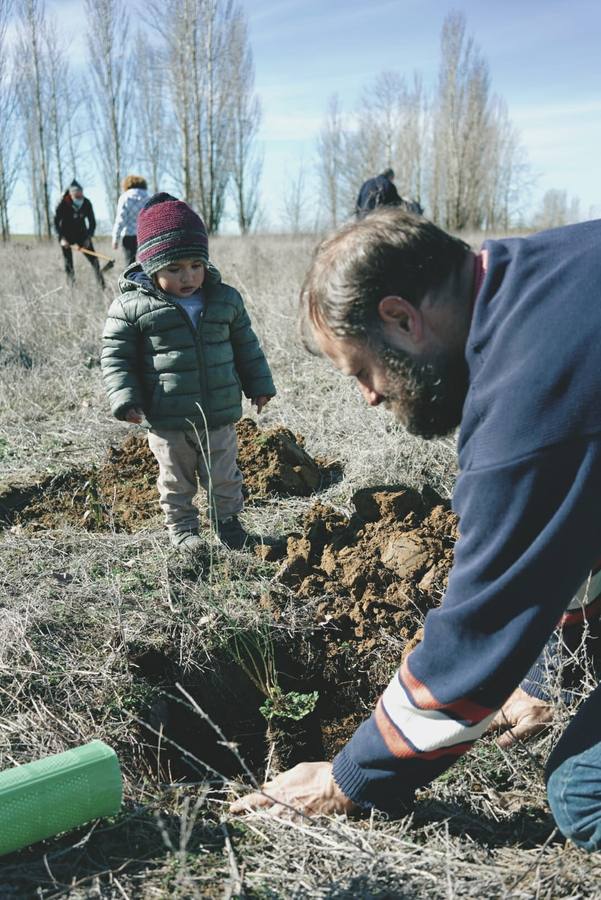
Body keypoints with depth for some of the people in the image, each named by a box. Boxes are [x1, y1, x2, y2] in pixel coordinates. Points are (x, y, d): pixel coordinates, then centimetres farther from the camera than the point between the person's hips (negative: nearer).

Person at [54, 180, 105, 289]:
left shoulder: (86, 203, -9)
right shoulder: (63, 204, -17)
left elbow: (92, 222, -3)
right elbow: (56, 222, -12)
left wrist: (88, 238, -13)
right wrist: (62, 238, -21)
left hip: (82, 235, 2)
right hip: (67, 236, -2)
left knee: (93, 259, -4)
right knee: (68, 262, -3)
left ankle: (102, 286, -4)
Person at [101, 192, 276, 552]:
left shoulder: (226, 299, 0)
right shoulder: (131, 306, -11)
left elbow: (246, 346, 11)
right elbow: (116, 357, -6)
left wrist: (259, 385, 12)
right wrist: (126, 400, -14)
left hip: (219, 414, 2)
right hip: (167, 421, -2)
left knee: (224, 476, 16)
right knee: (176, 480, 14)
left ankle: (228, 518, 38)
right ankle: (181, 525, 34)